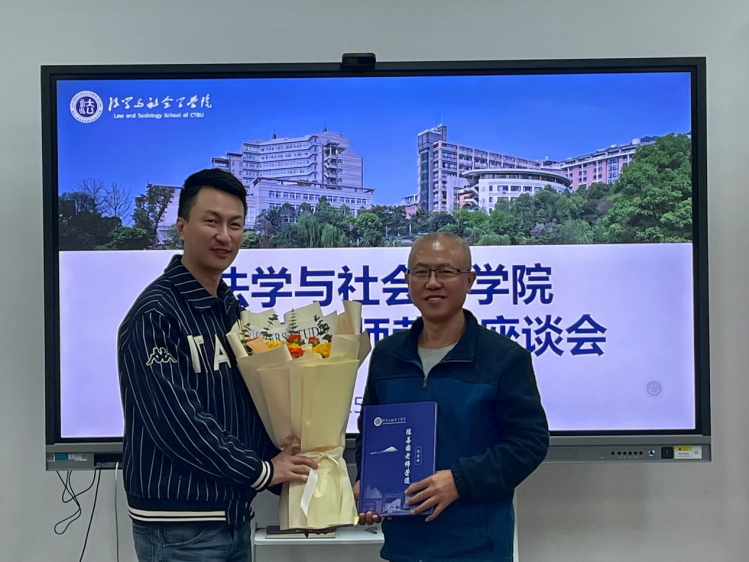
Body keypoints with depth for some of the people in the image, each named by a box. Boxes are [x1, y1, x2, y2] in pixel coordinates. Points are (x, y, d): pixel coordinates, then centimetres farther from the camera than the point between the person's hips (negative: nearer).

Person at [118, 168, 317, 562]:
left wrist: (283, 467, -1)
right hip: (179, 526, -8)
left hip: (233, 514, 8)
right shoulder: (156, 314, -16)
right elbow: (177, 421, -22)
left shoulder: (230, 309, 9)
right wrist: (262, 469, -13)